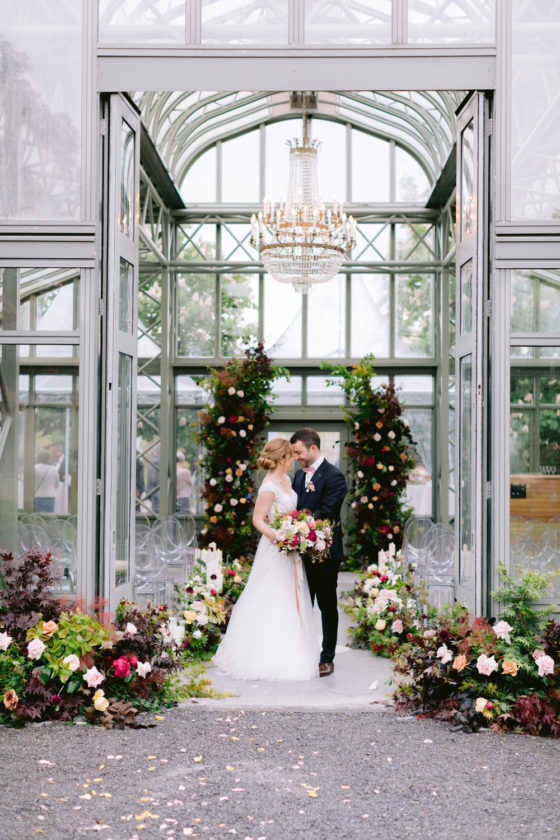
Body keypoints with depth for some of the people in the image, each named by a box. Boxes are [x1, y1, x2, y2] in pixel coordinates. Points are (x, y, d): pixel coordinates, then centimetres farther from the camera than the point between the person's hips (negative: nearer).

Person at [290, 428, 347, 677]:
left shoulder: (334, 476, -12)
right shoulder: (299, 474, 12)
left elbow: (326, 512, -19)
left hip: (325, 551, -7)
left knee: (327, 605, 4)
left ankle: (327, 658, 12)